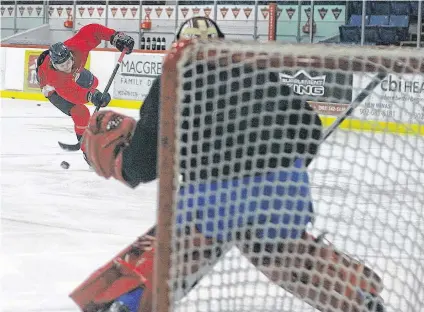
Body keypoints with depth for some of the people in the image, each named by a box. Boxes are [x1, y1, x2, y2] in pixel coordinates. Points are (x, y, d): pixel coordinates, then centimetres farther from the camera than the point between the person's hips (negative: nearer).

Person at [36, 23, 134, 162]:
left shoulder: (75, 46, -42)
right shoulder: (51, 74, -50)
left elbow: (92, 31, -33)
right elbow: (71, 92, -56)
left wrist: (115, 36, -43)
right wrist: (91, 96, -73)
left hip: (74, 74, 6)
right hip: (53, 88, -6)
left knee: (92, 83, 34)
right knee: (80, 113, -22)